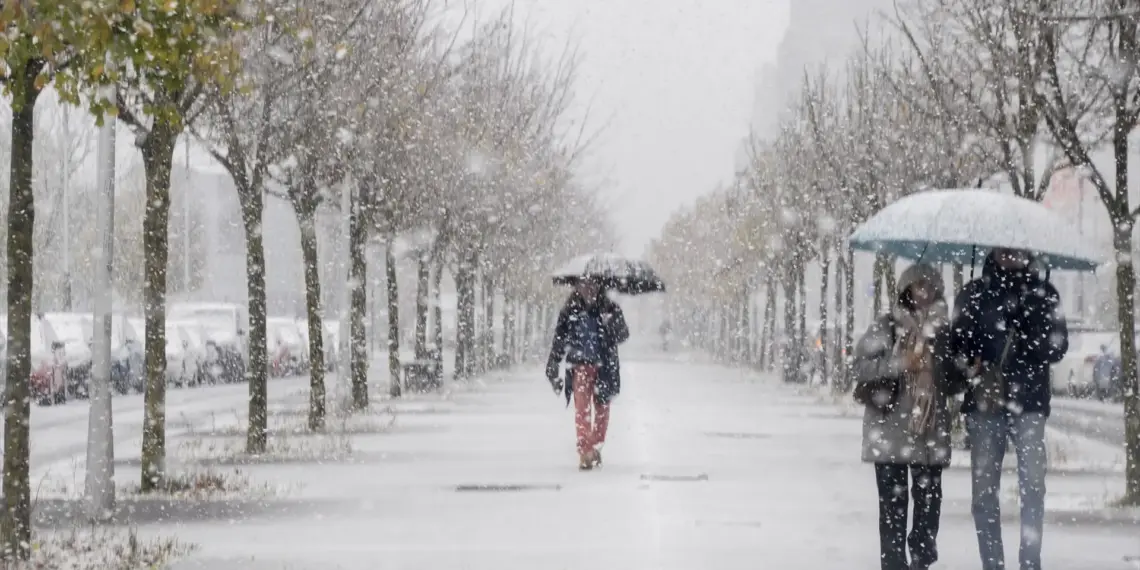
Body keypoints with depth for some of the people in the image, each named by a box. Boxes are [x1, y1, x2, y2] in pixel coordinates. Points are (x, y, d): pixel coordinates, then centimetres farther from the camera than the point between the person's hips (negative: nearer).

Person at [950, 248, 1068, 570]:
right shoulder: (973, 294, 10)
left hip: (1029, 401, -1)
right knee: (985, 489, 0)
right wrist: (976, 365, -13)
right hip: (983, 404, 1)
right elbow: (958, 343, 7)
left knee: (1033, 486, -11)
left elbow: (1058, 347, 5)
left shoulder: (1043, 294, 9)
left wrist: (1026, 335, -13)